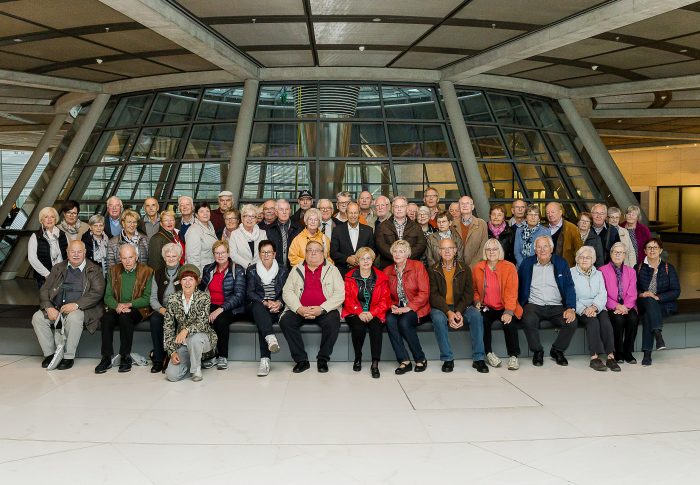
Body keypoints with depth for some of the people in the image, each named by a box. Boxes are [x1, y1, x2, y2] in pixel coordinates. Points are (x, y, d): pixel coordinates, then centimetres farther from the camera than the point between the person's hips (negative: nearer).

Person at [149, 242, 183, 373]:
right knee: (155, 319, -29)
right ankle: (158, 360, -20)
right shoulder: (158, 272, 11)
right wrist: (161, 309, -12)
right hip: (162, 310, 3)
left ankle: (170, 357, -20)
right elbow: (153, 298, 8)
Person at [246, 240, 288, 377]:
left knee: (262, 321, -34)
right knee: (257, 307, -37)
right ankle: (270, 338, -55)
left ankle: (265, 360, -41)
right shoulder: (252, 270, 12)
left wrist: (279, 303, -14)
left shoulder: (283, 270, 14)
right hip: (258, 307, 1)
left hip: (276, 308, -1)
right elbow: (249, 293, 2)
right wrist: (265, 302, -14)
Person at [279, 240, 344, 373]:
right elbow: (287, 291, 4)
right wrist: (299, 309, -14)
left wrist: (321, 309, -16)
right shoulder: (296, 269, 13)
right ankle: (301, 360, -13)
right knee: (285, 321, -25)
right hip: (299, 310, 2)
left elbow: (340, 294, -3)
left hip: (325, 311, -2)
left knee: (333, 322, -31)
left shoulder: (332, 270, 8)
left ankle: (323, 359, -11)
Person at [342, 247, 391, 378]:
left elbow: (385, 300, 2)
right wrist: (359, 313, -17)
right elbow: (347, 299, -1)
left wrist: (372, 313, -14)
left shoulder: (381, 277, 8)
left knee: (376, 327, -32)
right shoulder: (350, 277, 7)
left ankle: (375, 364, -28)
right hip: (355, 313, 0)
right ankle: (357, 358, -6)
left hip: (374, 314, 0)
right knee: (358, 328, -31)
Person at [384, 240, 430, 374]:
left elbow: (424, 293, -9)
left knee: (404, 322, -32)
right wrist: (392, 307, -11)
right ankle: (404, 361, -22)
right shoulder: (387, 271, 10)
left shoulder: (418, 266, -3)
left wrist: (408, 308, -19)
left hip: (416, 309, -3)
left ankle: (421, 359, -10)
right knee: (389, 320, -28)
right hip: (397, 309, 3)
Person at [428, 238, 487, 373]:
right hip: (440, 307, -1)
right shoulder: (433, 270, 3)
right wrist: (448, 312, -22)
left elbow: (469, 293, 0)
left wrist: (459, 311, -18)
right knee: (438, 319, -34)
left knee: (476, 315, -27)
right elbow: (433, 295, -7)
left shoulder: (464, 269, 7)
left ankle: (478, 358, -19)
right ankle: (447, 359, -21)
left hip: (461, 306, 2)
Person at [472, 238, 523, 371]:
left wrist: (509, 311, -21)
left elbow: (511, 292, -9)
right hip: (486, 308, 2)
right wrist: (477, 301, -2)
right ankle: (489, 353, -9)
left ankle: (513, 356, -11)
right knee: (481, 320, -29)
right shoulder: (478, 268, 6)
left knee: (510, 323, -30)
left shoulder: (509, 267, -3)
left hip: (504, 308, -1)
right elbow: (474, 289, 18)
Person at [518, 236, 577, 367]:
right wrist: (519, 305, -9)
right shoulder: (527, 263, 8)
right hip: (533, 305, -1)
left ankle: (557, 351, 2)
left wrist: (571, 308, -11)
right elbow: (519, 285, 6)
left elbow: (569, 286, 3)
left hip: (556, 306, 1)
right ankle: (537, 351, -6)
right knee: (528, 321, -33)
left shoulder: (561, 263, 9)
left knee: (571, 322, -25)